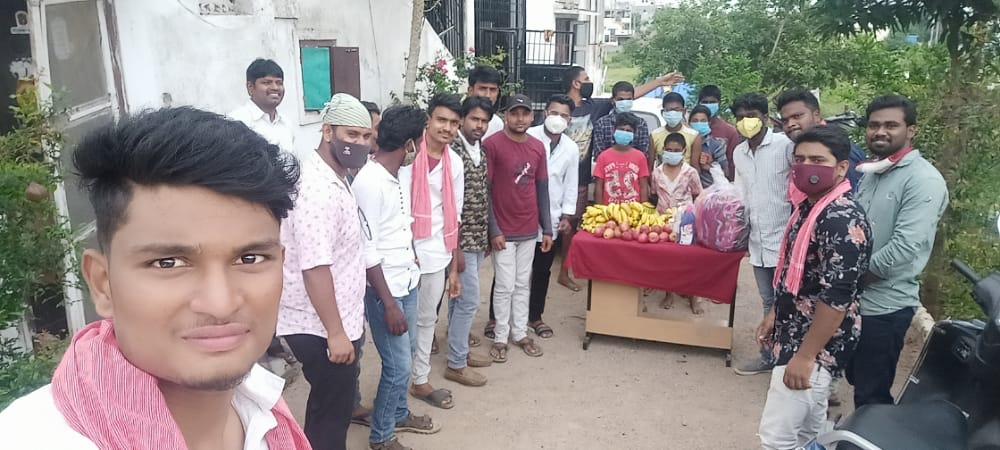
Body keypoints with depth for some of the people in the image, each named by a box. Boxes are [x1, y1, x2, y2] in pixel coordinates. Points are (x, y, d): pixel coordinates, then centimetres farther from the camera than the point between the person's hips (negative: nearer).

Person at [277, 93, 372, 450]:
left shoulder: (335, 178, 8)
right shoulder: (318, 189, -24)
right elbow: (315, 268, -28)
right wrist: (335, 332, -24)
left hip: (338, 321, 10)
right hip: (322, 329, -10)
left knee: (332, 406, 24)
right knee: (332, 411, 7)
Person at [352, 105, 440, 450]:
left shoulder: (395, 176, 4)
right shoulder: (369, 183, -23)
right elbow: (368, 252, -22)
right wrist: (389, 304, -20)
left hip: (407, 283, 9)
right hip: (385, 291, -9)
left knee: (406, 354, 21)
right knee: (398, 364, 2)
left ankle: (399, 414, 41)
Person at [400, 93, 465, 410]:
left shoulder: (455, 163, 5)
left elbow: (453, 217, 9)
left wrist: (454, 268, 10)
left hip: (436, 256, 5)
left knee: (427, 320, 17)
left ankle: (420, 380, 33)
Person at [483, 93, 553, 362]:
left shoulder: (538, 147, 6)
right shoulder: (492, 144, -11)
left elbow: (542, 190, 10)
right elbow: (484, 190, -11)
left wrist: (547, 229, 9)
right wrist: (493, 230, -14)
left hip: (529, 230, 5)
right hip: (503, 230, -5)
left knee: (522, 284, 14)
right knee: (505, 286, 2)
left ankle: (520, 333, 26)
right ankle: (500, 337, 17)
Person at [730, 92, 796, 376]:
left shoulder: (785, 145, -12)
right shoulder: (738, 153, 10)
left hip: (784, 239, -6)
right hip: (758, 241, 7)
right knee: (768, 304, 18)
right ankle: (769, 356, 30)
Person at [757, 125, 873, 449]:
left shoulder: (844, 220, -24)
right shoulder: (809, 206, 8)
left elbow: (836, 297, -27)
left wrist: (805, 355, -24)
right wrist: (775, 315, 20)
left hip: (816, 345, -9)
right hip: (797, 333, 10)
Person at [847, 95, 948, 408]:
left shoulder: (923, 180, -16)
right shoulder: (870, 172, 10)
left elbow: (905, 247, -25)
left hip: (884, 306, -8)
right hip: (854, 300, 8)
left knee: (871, 396, 6)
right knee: (857, 380, 23)